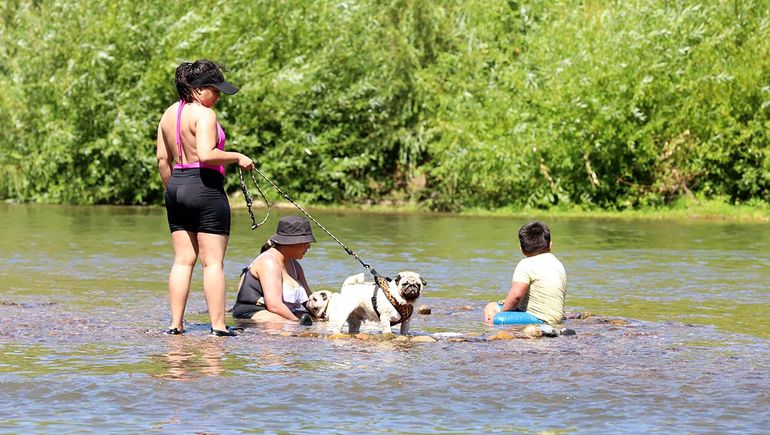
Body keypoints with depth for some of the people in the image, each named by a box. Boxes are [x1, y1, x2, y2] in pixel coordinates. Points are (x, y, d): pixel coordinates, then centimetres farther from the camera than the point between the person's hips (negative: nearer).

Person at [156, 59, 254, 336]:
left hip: (176, 188, 8)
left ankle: (175, 324, 8)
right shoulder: (204, 114, -13)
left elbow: (162, 158, 14)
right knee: (213, 261, -4)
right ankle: (218, 327, -5)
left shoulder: (169, 114, 12)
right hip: (205, 187, -8)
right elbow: (206, 155, -23)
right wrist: (237, 157, -10)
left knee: (183, 260, 10)